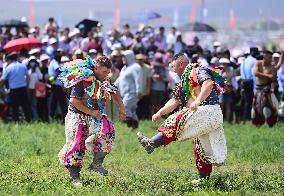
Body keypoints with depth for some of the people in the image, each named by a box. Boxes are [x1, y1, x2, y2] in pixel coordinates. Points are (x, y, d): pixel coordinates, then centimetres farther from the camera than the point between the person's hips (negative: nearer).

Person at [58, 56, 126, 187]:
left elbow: (114, 92, 21)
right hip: (78, 117, -6)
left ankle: (96, 163, -11)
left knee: (108, 129, -21)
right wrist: (91, 112, -22)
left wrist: (121, 108, 10)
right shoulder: (82, 80, -19)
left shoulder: (103, 81, 3)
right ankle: (75, 177, 5)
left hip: (95, 116, 6)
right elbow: (74, 100, -23)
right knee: (76, 146, -8)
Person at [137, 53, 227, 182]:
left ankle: (151, 144, -28)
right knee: (202, 148, 13)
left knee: (178, 121, -22)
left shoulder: (198, 71, -3)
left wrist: (198, 101, -32)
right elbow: (174, 101, 20)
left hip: (209, 110, -10)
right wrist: (160, 113, 7)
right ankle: (204, 178, 17)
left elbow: (208, 84, -22)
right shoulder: (184, 82, 24)